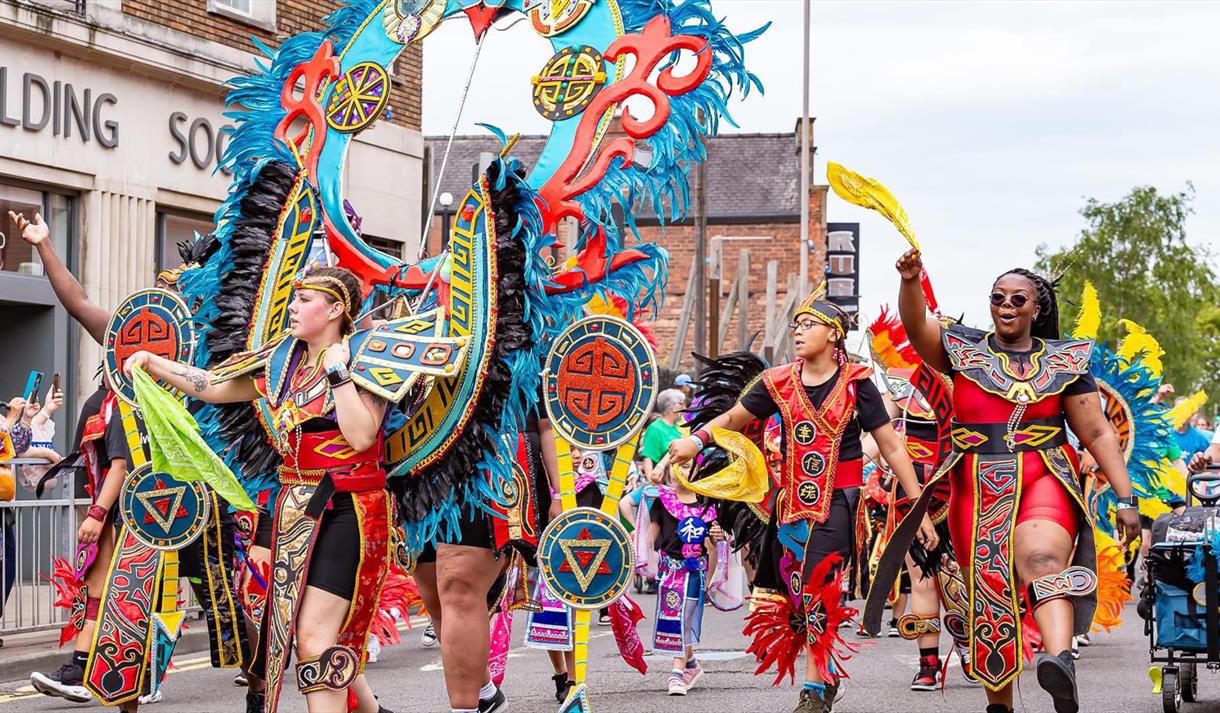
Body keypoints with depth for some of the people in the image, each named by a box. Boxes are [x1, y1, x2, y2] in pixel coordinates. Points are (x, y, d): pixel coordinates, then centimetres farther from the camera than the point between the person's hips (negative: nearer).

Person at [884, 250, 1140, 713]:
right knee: (987, 596, 3)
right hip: (976, 488, 3)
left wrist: (1125, 498, 1)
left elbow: (1098, 433, 7)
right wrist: (910, 281, -26)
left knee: (1042, 557, -31)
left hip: (1044, 481, -2)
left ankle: (1061, 659, -55)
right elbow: (916, 327, -6)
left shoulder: (1064, 361, 9)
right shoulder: (965, 351, 11)